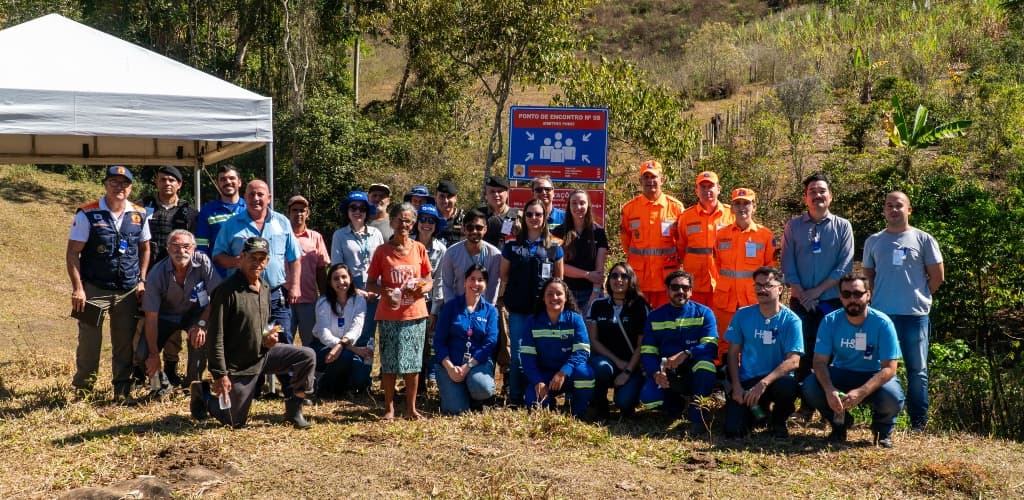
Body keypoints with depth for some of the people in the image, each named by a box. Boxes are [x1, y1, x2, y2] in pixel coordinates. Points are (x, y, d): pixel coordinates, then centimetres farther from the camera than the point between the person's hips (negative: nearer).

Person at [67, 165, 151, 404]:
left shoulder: (139, 215, 4)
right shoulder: (88, 214, -8)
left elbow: (144, 248, 15)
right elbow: (72, 253, -7)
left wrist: (142, 281, 5)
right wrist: (77, 288, -13)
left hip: (128, 292, 3)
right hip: (94, 289, -3)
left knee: (125, 343, 6)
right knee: (89, 341, 2)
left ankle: (122, 390, 17)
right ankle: (82, 390, 17)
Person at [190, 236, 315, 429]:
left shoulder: (265, 288, 5)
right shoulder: (227, 290, -20)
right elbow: (215, 337, -20)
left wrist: (270, 337, -3)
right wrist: (220, 375, -22)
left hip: (263, 354, 6)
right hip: (238, 366, -6)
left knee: (307, 356, -10)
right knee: (235, 422, 1)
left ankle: (293, 410, 3)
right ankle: (204, 396, 29)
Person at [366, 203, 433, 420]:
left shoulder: (419, 249, 4)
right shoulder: (382, 251, 0)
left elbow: (429, 281, 10)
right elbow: (370, 284, 3)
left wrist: (423, 288, -12)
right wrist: (384, 291, -18)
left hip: (415, 314, 1)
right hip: (389, 315, -1)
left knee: (413, 362, 5)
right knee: (389, 362, 3)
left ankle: (411, 408, 14)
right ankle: (389, 408, 12)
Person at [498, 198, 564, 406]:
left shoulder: (554, 249, 8)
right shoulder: (511, 247, 8)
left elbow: (559, 280, 12)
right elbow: (504, 278, 10)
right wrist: (500, 302, 2)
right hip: (518, 311, 0)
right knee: (518, 356, 0)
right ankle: (515, 401, 8)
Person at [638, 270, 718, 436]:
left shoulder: (703, 313, -1)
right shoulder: (655, 317, 7)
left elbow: (711, 347, -15)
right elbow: (647, 352, 0)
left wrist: (685, 354, -32)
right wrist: (655, 373, -21)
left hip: (695, 373, -1)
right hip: (666, 375, 1)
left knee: (704, 359, -35)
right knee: (648, 397, -29)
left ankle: (697, 412, -19)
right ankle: (676, 405, 5)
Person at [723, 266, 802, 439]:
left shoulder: (790, 320, -7)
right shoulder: (742, 315, 2)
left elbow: (793, 361, -15)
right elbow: (733, 353, 5)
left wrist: (764, 383, -26)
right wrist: (736, 386, -9)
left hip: (777, 379, -2)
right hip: (746, 381, 2)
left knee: (789, 386, -38)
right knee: (733, 430, -18)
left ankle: (778, 421, -2)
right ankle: (757, 410, 19)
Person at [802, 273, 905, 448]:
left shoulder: (882, 323, -19)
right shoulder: (830, 321, -12)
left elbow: (889, 368, -23)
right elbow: (820, 362, -14)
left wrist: (861, 392, -39)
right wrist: (829, 390, -36)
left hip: (875, 376, -2)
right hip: (842, 374, 2)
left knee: (892, 399, -35)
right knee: (810, 387, -26)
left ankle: (883, 428, 5)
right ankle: (840, 422, 6)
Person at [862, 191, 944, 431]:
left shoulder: (923, 240, 3)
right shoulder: (874, 241, 10)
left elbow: (937, 276, 5)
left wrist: (918, 295, 6)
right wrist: (882, 295, 6)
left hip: (915, 314, -2)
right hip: (882, 313, 2)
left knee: (917, 370, 4)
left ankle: (919, 421, 11)